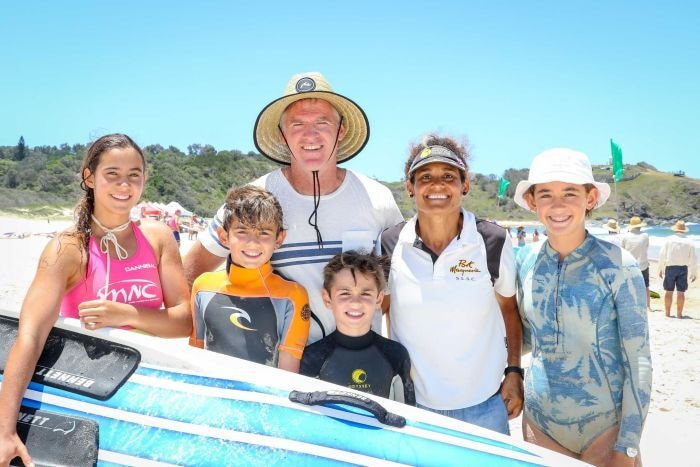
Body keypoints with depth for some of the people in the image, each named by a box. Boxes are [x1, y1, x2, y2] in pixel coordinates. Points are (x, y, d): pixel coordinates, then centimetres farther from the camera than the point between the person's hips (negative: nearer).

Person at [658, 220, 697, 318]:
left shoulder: (669, 239, -3)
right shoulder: (689, 242, -2)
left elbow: (662, 255, -3)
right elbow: (693, 259, -1)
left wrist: (660, 269, 6)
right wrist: (694, 273, 7)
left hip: (670, 267, 0)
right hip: (683, 268, 0)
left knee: (669, 291, 6)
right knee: (681, 292, 4)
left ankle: (667, 313, 11)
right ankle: (679, 313, 7)